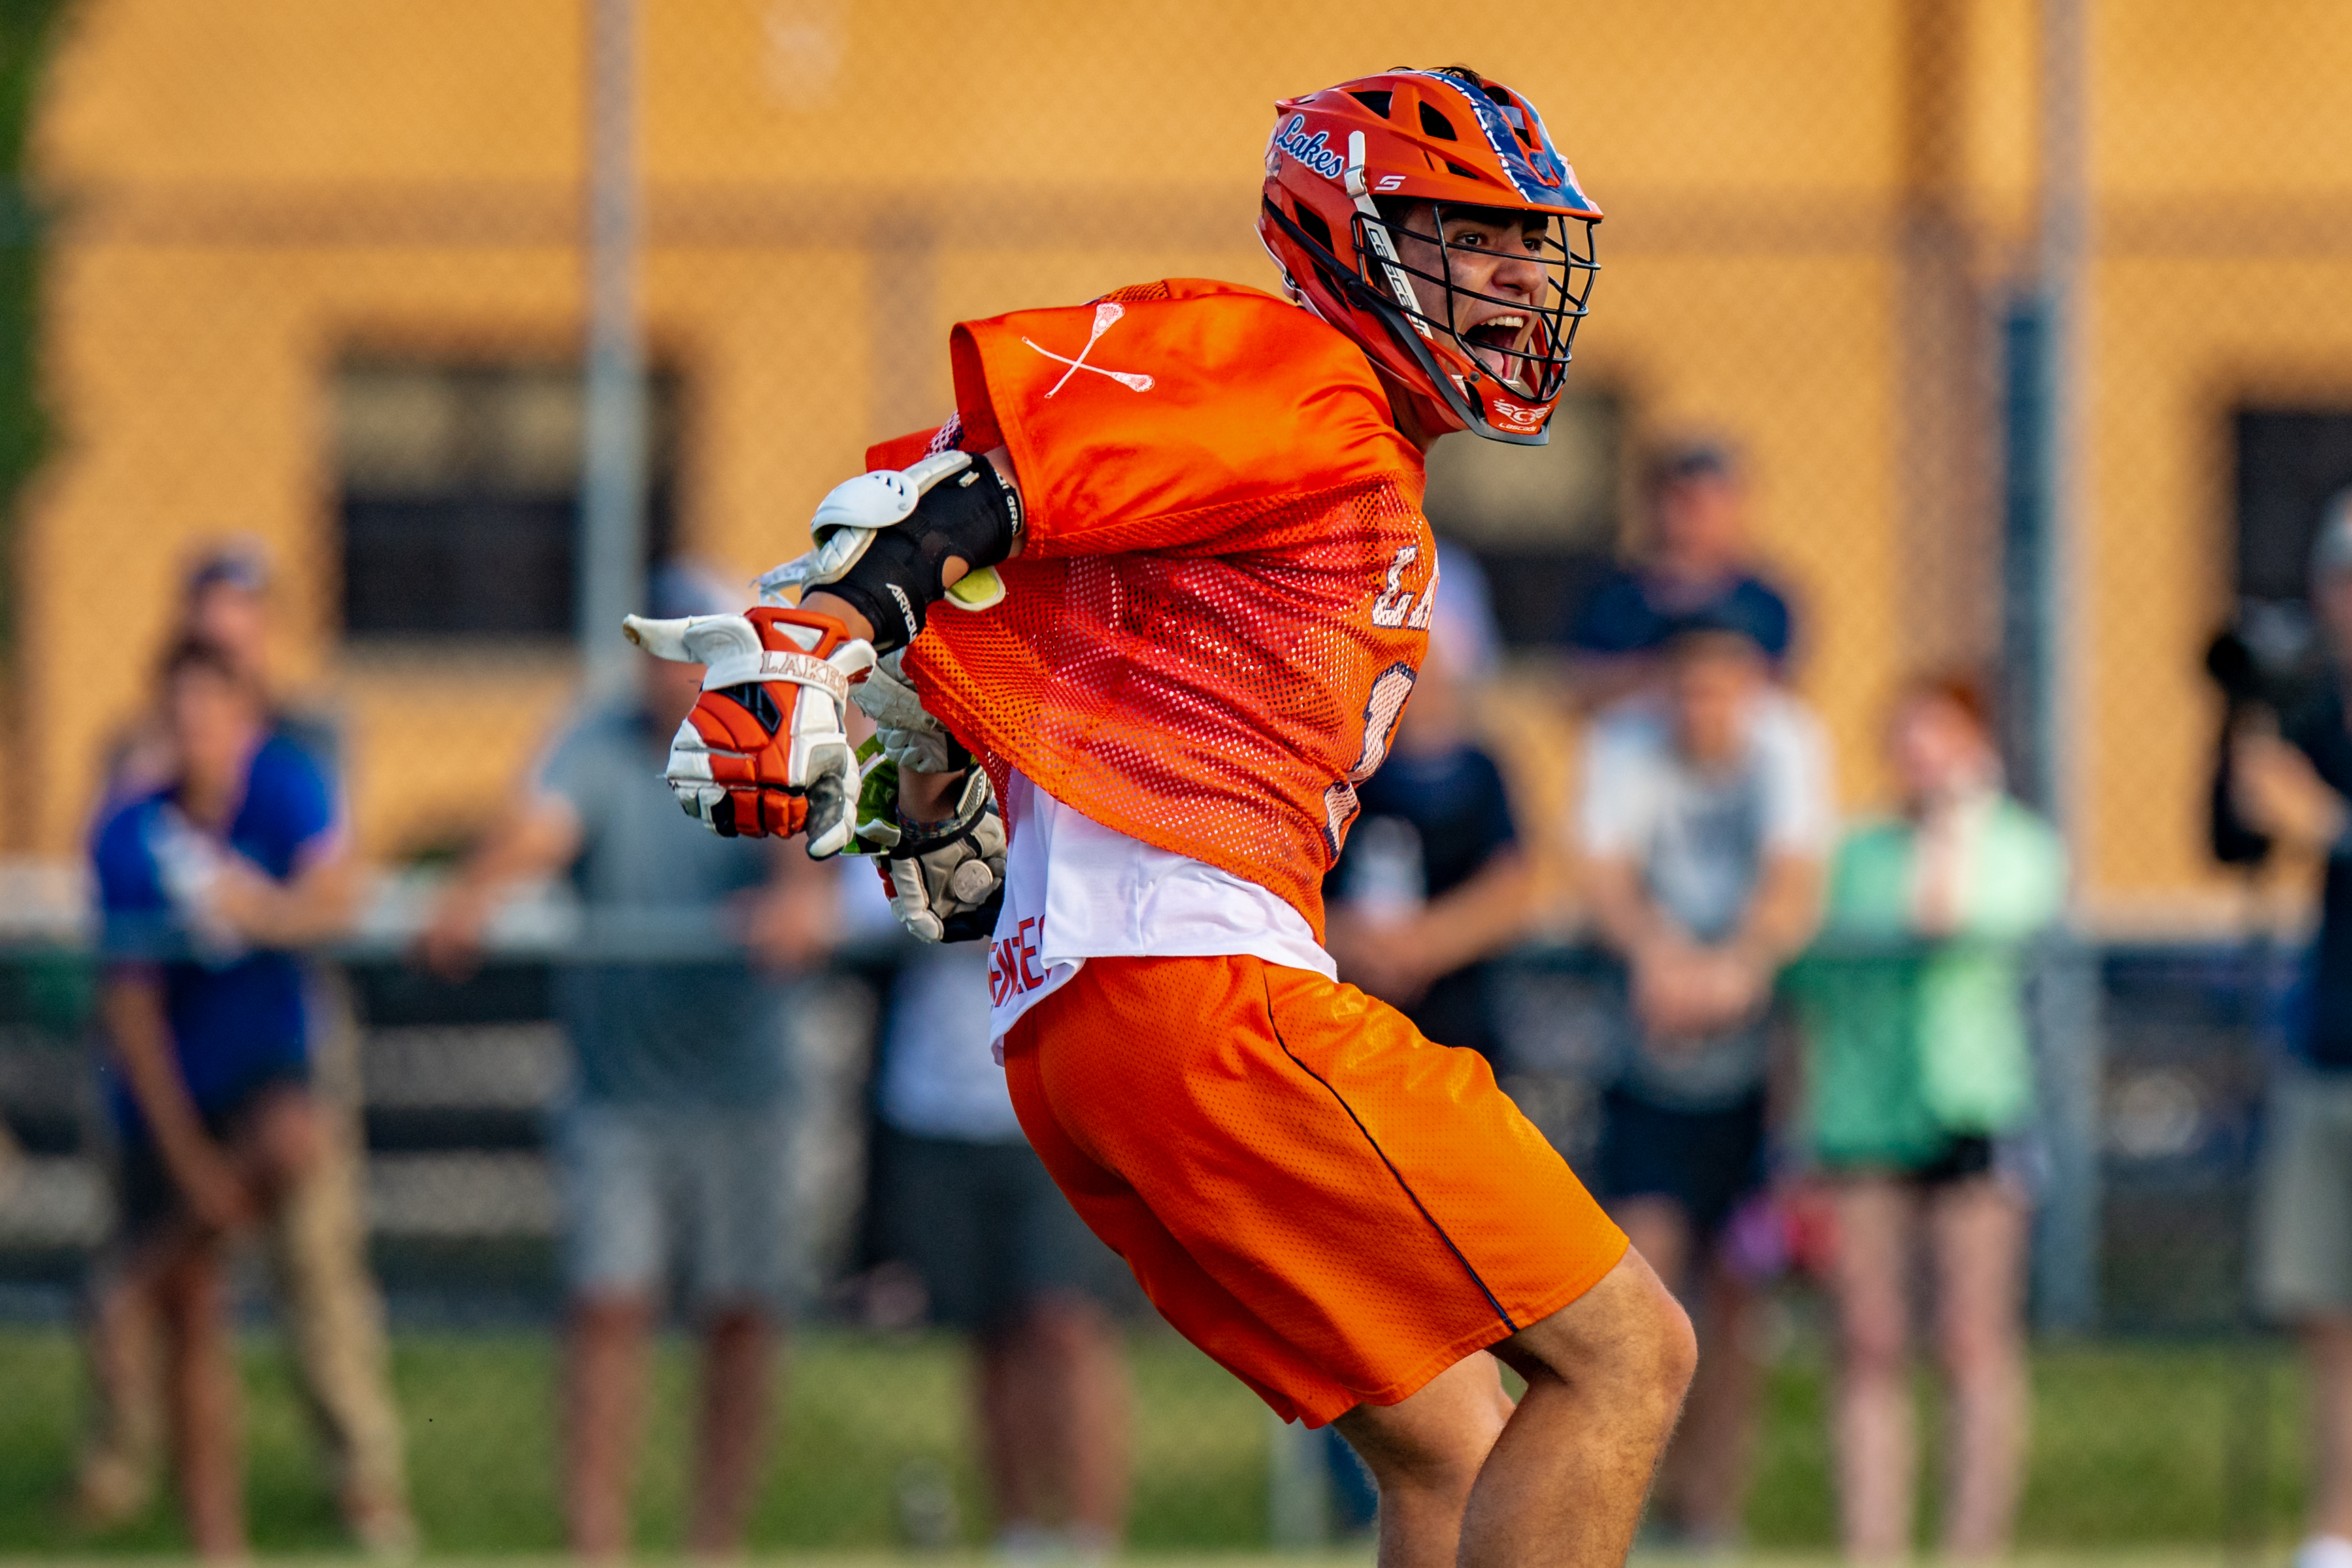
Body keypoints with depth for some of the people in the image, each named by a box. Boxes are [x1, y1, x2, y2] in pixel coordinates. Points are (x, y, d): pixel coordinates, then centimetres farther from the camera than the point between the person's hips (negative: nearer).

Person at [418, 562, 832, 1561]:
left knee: (742, 1319, 2)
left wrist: (798, 899, -44)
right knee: (607, 1305, -8)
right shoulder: (599, 751, -2)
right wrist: (472, 896, -42)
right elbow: (537, 824, -20)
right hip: (615, 1092, -1)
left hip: (737, 1088, 1)